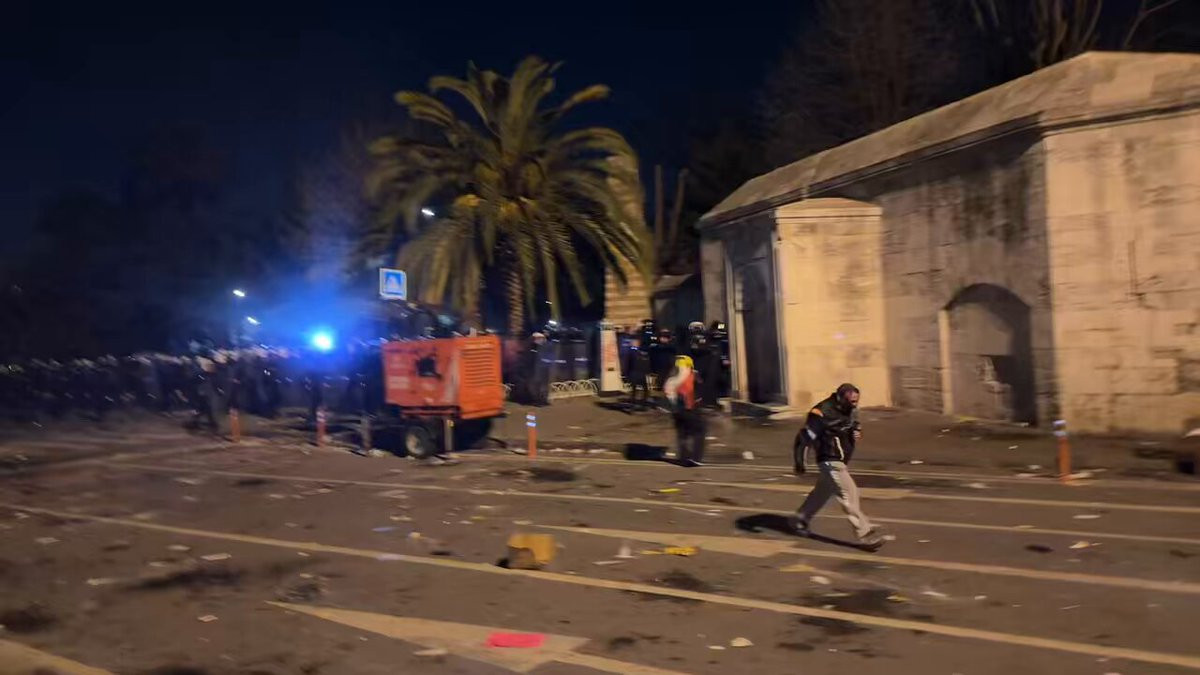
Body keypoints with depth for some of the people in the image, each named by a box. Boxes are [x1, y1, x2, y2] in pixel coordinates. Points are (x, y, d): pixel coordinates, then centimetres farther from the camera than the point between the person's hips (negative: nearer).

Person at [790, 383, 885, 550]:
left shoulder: (851, 410, 1)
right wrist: (800, 462, -14)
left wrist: (857, 432, -5)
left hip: (842, 461, 9)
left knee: (822, 492, 22)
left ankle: (799, 520, 39)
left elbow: (855, 424, 20)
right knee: (849, 495, -11)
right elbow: (805, 436, -18)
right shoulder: (822, 413, -23)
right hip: (830, 461, -9)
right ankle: (866, 535, -7)